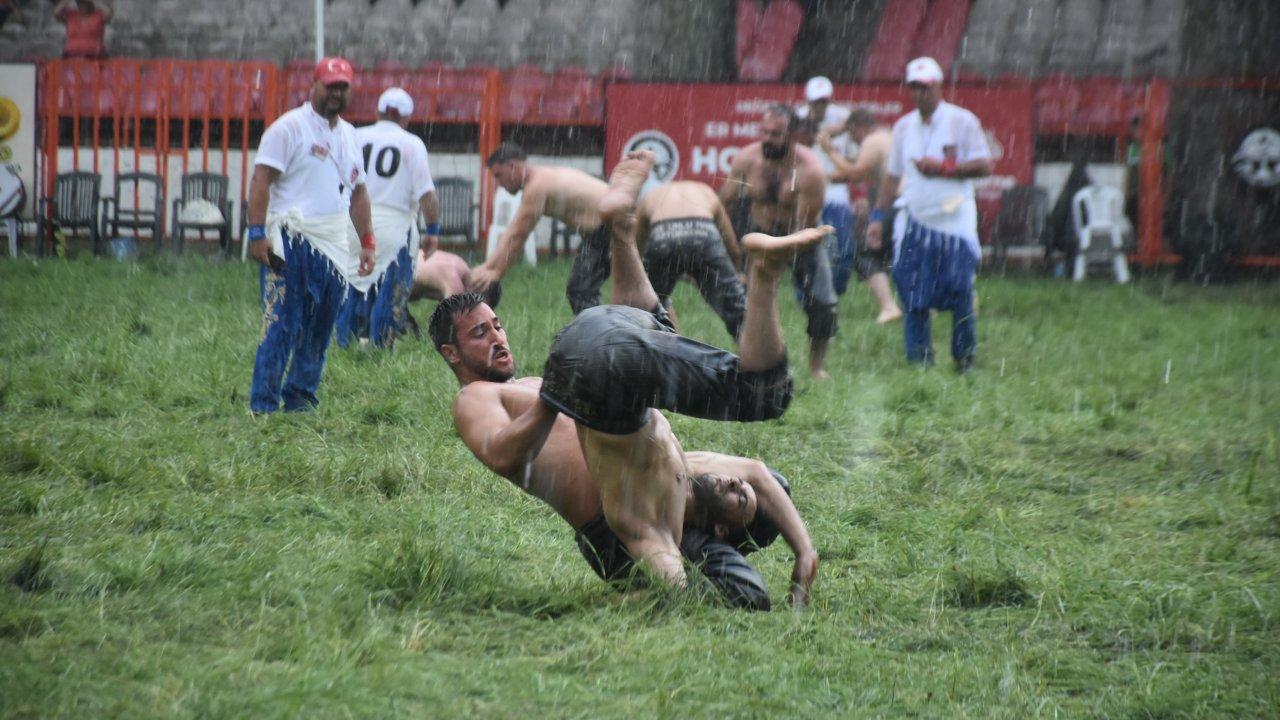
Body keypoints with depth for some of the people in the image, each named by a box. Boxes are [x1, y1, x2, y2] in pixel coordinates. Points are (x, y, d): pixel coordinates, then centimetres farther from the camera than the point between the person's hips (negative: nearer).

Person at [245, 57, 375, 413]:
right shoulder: (289, 127, -4)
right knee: (282, 325, -10)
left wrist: (366, 241, 18)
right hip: (292, 242, -7)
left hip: (334, 246, 7)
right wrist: (257, 233, -19)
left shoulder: (349, 135, 19)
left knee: (320, 328, 7)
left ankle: (300, 397, 15)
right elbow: (261, 179, -10)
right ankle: (263, 406, -9)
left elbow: (358, 192, 25)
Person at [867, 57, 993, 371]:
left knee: (960, 296, -6)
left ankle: (965, 363, 5)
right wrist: (878, 216, 10)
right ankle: (919, 365, 2)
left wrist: (943, 168, -14)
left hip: (955, 221, -4)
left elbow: (984, 166, -5)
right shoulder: (904, 126, 13)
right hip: (917, 223, 4)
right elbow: (893, 175, 18)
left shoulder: (962, 121, -1)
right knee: (913, 297, -3)